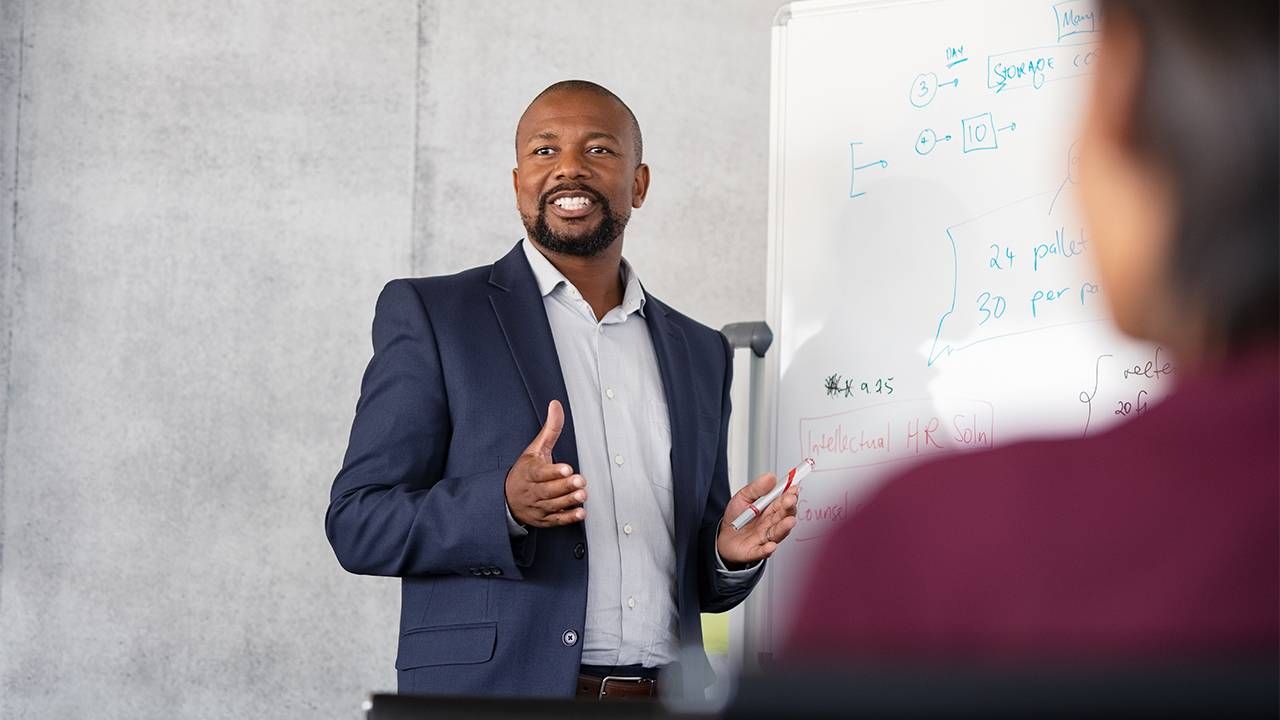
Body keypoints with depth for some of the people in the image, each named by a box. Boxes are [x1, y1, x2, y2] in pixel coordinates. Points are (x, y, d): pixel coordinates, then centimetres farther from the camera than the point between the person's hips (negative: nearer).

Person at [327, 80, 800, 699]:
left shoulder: (699, 353, 13)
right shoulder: (429, 316, 0)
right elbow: (357, 523, -6)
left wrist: (731, 555, -3)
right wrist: (505, 504, -21)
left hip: (665, 696, 4)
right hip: (497, 693, -4)